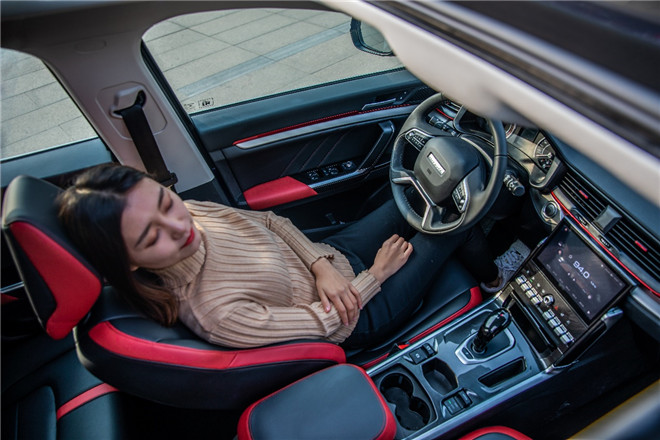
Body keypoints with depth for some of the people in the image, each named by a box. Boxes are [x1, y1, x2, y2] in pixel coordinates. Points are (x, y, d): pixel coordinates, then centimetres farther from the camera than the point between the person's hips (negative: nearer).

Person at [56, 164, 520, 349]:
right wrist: (376, 275, -13)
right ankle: (493, 277, 36)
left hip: (331, 258, 7)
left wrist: (320, 266, -17)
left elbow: (271, 221, -3)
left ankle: (483, 268, 41)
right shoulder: (212, 312, -36)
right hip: (355, 318, -6)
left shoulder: (191, 213, -17)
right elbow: (323, 324, -25)